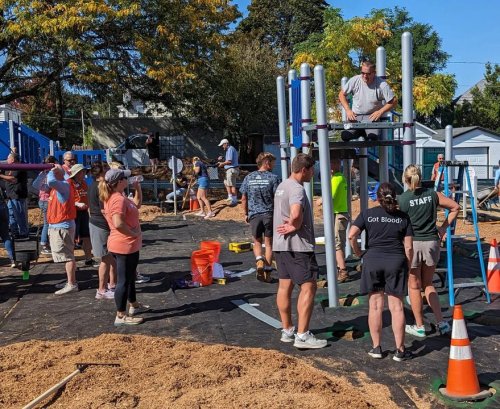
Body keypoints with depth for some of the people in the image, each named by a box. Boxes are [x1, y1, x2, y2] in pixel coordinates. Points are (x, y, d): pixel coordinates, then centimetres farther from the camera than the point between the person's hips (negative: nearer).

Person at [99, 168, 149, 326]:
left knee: (130, 277, 23)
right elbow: (118, 224, -33)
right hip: (124, 246, -11)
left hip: (129, 245, 11)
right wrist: (134, 233, -21)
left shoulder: (117, 197, 11)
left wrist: (137, 188, 14)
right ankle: (121, 316, 6)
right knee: (124, 280, -2)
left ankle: (134, 305, 39)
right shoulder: (118, 199, -22)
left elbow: (137, 204, 26)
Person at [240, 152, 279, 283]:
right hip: (269, 214, -2)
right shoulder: (272, 177, -6)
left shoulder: (248, 178, 3)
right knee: (269, 243, 9)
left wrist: (246, 214, 16)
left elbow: (243, 199, 6)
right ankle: (267, 272, 11)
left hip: (254, 214, 2)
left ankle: (259, 260, -10)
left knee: (257, 242, 17)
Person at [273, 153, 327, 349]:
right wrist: (295, 227, -15)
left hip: (280, 244, 10)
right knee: (308, 287, -4)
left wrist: (292, 225, 2)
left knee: (284, 286, 13)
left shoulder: (281, 186, 15)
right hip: (298, 245, -10)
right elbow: (296, 214, -34)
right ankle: (302, 336, -3)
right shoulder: (297, 189, -17)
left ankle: (287, 330, 22)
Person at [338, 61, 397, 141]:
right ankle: (361, 132, 7)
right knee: (345, 135, -24)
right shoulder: (355, 80, -2)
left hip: (372, 116, -2)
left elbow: (394, 101, -5)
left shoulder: (381, 84, -9)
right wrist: (348, 110, -3)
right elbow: (341, 94, 9)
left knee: (372, 136, -32)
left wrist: (380, 112, -14)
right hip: (355, 116, 2)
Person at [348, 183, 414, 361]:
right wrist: (407, 267, 12)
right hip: (396, 261, 0)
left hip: (372, 260, 0)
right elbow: (408, 247, 2)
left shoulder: (367, 214, 4)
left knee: (375, 305, 8)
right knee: (396, 306, 4)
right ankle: (400, 350, 8)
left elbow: (351, 235, -7)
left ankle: (376, 347, 16)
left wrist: (359, 253, 7)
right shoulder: (403, 217, 6)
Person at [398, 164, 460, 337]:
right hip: (431, 242, 3)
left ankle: (419, 326, 21)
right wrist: (443, 228, 11)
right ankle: (441, 322, 14)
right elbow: (455, 207, 8)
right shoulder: (433, 195, 0)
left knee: (414, 286, 12)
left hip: (411, 244, -3)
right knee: (428, 284, 20)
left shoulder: (401, 200, -10)